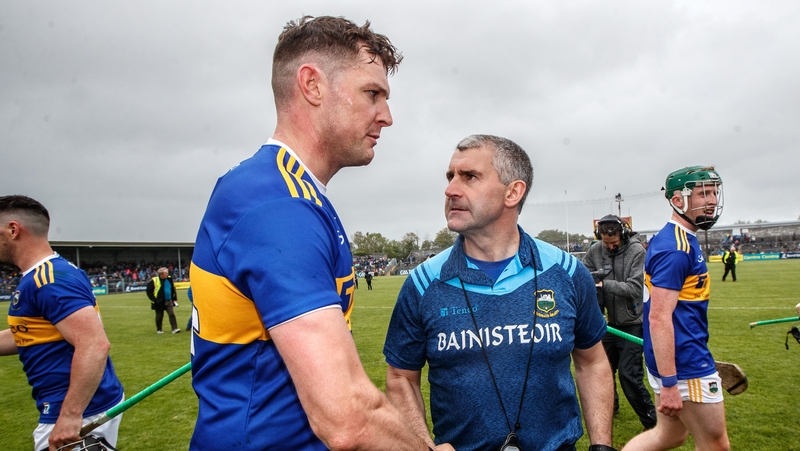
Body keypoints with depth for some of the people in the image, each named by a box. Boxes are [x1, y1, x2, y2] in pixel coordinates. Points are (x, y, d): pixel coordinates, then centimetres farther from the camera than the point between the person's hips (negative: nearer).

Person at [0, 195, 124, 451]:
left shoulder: (48, 281, -21)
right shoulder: (48, 274, 10)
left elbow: (95, 345, -31)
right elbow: (22, 335, 23)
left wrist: (70, 416, -30)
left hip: (80, 412, -10)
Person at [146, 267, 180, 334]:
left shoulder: (169, 279, 4)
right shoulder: (154, 280, -11)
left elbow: (173, 290, 16)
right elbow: (149, 291, -7)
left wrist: (174, 299, 11)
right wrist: (154, 300, -13)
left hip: (169, 301, 3)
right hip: (159, 302, -3)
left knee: (172, 314, -7)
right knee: (159, 316, 9)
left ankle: (174, 329, -9)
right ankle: (158, 330, 24)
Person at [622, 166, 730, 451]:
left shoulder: (680, 239, 11)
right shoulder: (676, 248, -21)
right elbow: (659, 318, -26)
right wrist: (668, 385, -26)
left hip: (673, 360, 10)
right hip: (685, 366, -10)